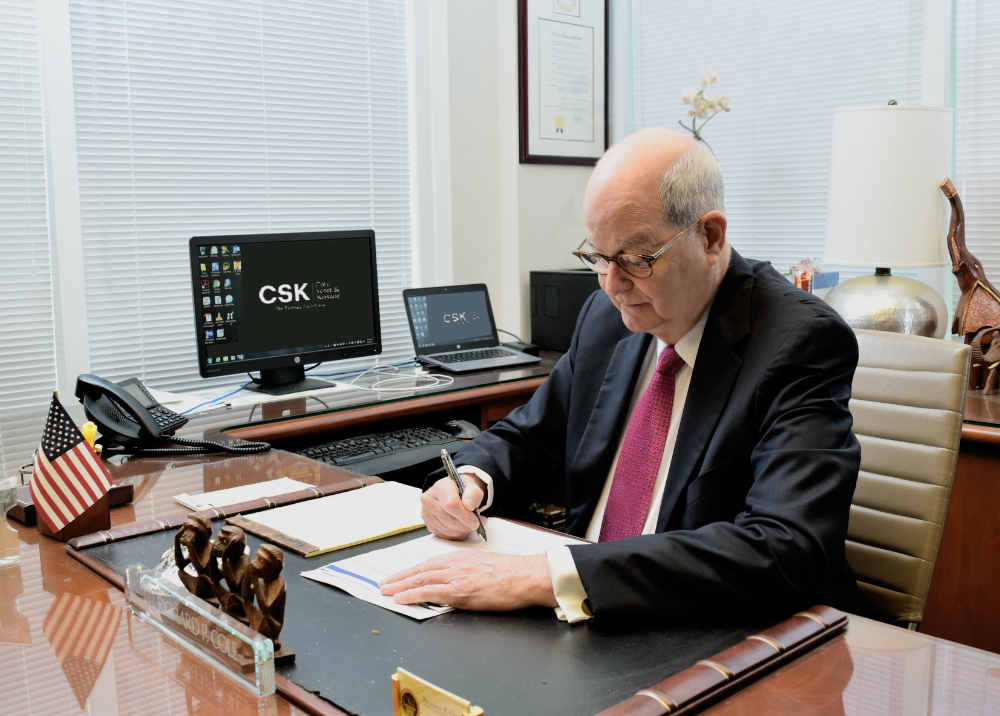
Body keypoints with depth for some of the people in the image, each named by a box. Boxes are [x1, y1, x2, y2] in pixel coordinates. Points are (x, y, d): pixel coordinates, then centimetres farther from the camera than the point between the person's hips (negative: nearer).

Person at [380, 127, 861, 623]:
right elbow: (528, 437, 17)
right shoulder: (605, 315, 4)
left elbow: (788, 550, -30)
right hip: (585, 624, 6)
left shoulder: (802, 342, -17)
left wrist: (548, 578, -35)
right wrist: (470, 480, -8)